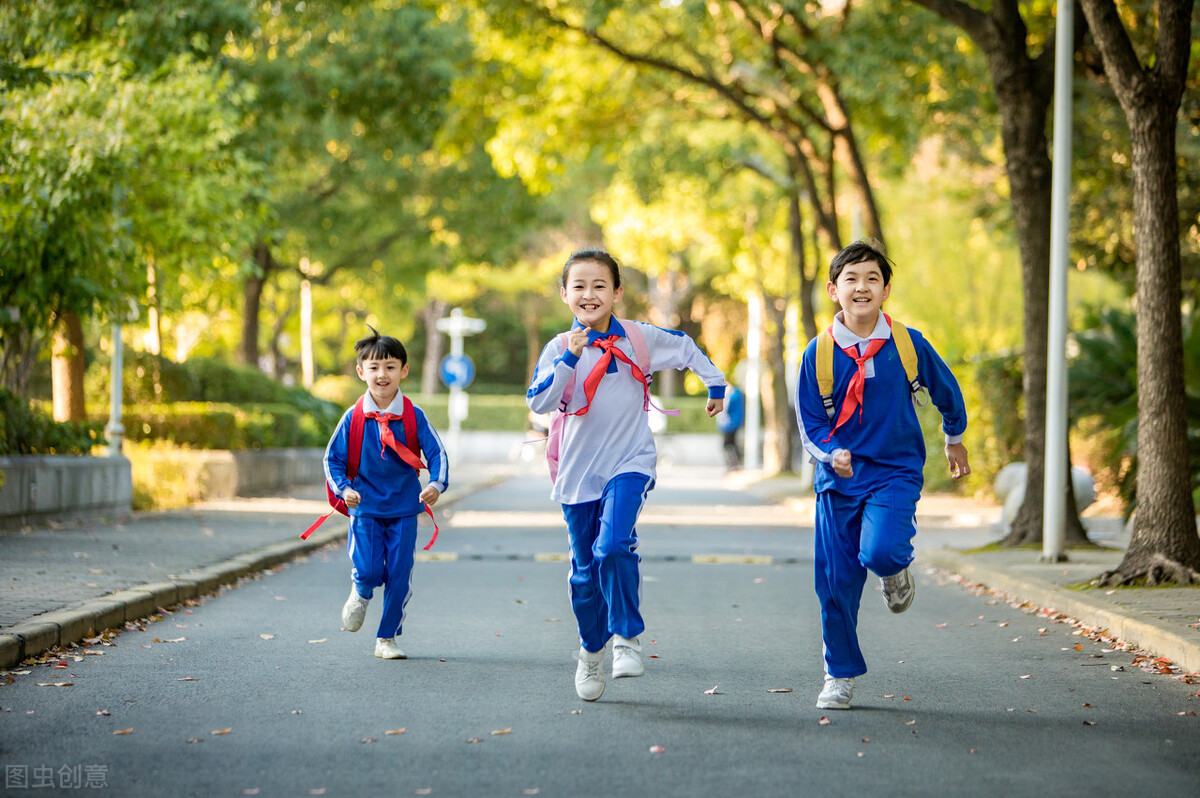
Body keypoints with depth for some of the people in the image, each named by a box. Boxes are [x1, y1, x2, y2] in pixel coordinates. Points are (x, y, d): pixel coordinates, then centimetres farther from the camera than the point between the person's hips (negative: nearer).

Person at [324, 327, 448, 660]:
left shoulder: (414, 416, -5)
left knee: (399, 576, 1)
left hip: (404, 508, 1)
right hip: (365, 507, -1)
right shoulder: (353, 418, -4)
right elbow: (332, 458, 2)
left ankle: (387, 638, 17)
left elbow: (437, 453, -3)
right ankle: (360, 595, 24)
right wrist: (343, 488, -14)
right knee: (368, 571, -13)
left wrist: (437, 484, -21)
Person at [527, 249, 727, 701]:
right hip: (579, 470, 2)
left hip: (629, 464, -1)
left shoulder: (639, 337, -1)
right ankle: (591, 653, 30)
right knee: (586, 569, 9)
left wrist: (715, 384, 27)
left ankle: (627, 636, -10)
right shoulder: (560, 348, -4)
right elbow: (538, 402, -17)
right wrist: (569, 359, -26)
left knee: (614, 547, -25)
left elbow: (685, 347, 18)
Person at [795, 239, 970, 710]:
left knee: (879, 551, -28)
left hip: (895, 472, -1)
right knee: (835, 579, 3)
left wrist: (955, 440, 27)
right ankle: (841, 675, 21)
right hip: (838, 477, 2)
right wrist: (832, 453, -22)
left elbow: (945, 388, 13)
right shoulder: (818, 354, -5)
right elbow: (809, 422, -1)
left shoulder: (908, 345, -5)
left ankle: (896, 572, 12)